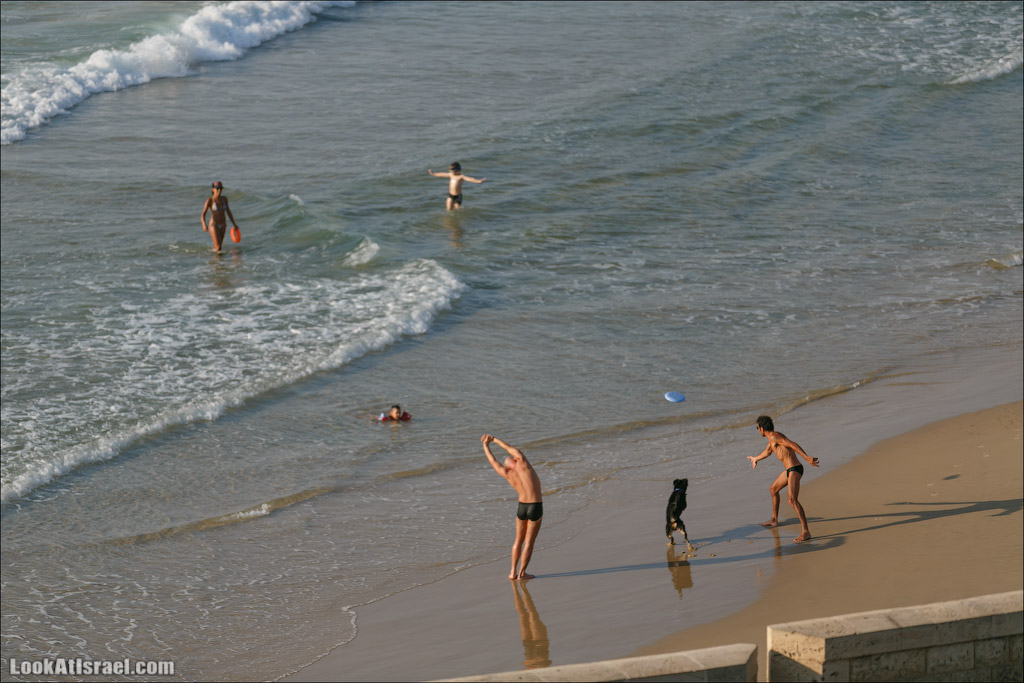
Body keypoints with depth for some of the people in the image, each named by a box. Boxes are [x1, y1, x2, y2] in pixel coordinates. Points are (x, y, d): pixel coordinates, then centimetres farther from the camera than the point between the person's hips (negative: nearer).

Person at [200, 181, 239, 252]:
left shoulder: (224, 199, -1)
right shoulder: (209, 200, -17)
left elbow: (228, 211, 13)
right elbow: (203, 214, -22)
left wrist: (234, 224, 14)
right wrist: (204, 225, -40)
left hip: (222, 226, 5)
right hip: (213, 225, -5)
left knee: (218, 246, 19)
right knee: (218, 247, -12)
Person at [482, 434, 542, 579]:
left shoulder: (508, 474, 0)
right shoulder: (522, 463, -8)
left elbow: (493, 461, 12)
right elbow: (512, 450, 8)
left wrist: (485, 445, 27)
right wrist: (495, 440, 19)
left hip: (522, 508, 3)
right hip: (536, 508, -3)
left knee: (518, 540, 19)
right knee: (529, 542, 6)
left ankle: (513, 572, 18)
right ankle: (522, 573, 8)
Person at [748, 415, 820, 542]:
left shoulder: (774, 436, -14)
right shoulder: (773, 437, 18)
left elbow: (792, 444, -27)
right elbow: (767, 451, 38)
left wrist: (807, 457, -38)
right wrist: (755, 458, 57)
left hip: (795, 470, -11)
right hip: (790, 470, 11)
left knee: (792, 500, -23)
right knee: (773, 489, 31)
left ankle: (805, 532, -30)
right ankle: (774, 520, 48)